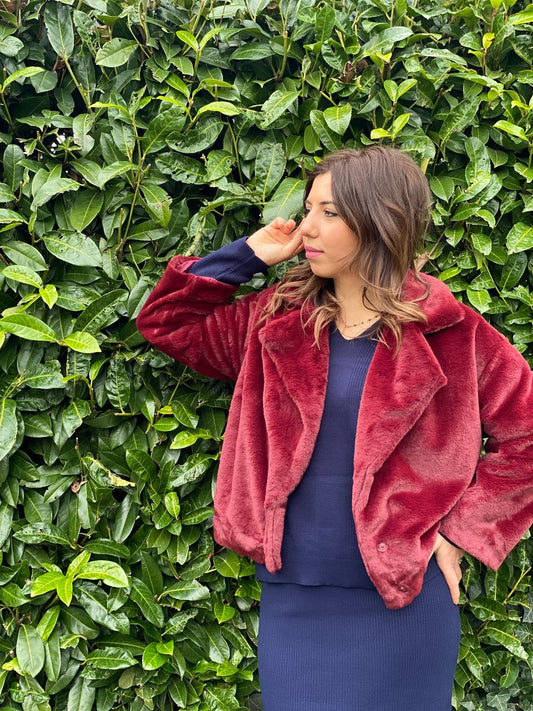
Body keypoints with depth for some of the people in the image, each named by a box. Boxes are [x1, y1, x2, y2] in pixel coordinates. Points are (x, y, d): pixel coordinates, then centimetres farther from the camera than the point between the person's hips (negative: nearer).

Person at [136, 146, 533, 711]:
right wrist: (246, 256, 1)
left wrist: (462, 530, -5)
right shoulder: (277, 320, 4)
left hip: (402, 601, -2)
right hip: (291, 598, 3)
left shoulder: (450, 334, -6)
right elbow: (165, 322, 11)